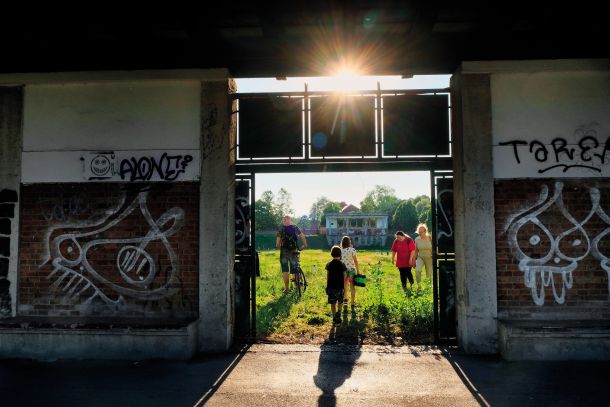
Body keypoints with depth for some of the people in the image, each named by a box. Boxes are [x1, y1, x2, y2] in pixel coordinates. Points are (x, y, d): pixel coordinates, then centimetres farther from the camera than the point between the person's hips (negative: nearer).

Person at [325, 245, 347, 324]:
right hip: (340, 286, -1)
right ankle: (338, 313, 1)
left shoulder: (329, 264, -3)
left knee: (333, 303, 8)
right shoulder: (342, 264, -6)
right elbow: (345, 276, -3)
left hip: (331, 286, 1)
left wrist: (327, 286, 9)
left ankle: (334, 318, 10)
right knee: (340, 302, 19)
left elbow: (327, 276, 1)